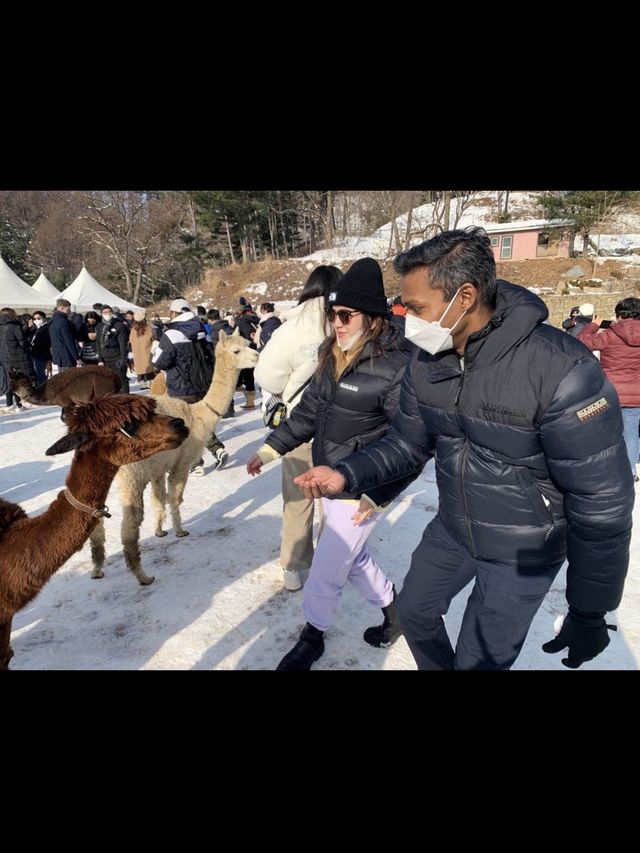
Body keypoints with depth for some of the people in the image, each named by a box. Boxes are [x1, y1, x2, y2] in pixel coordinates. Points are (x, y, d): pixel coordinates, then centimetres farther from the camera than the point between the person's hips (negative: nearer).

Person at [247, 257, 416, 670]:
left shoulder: (397, 366, -22)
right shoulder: (333, 356, 2)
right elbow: (310, 410, 12)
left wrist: (377, 495, -21)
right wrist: (271, 448, 9)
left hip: (360, 492, -8)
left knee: (325, 573, 6)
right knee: (354, 558, 24)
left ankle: (312, 639, 33)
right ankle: (396, 612, 47)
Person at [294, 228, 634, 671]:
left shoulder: (560, 370, -31)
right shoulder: (427, 362, -10)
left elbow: (601, 503, -24)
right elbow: (408, 442, 3)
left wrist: (590, 611, -15)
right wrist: (347, 474, -15)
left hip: (523, 550, -6)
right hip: (452, 530, 6)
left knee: (479, 662, 8)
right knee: (414, 608, 23)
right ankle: (436, 664, 55)